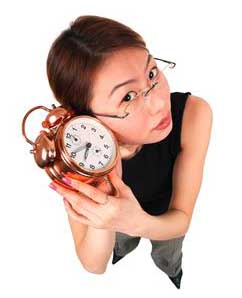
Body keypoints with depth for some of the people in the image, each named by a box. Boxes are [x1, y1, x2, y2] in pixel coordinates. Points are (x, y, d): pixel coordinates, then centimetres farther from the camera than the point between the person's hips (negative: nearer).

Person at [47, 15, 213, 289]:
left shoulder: (194, 113, -42)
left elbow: (181, 220, -30)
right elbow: (94, 266, -31)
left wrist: (138, 223, -54)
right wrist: (102, 217, -54)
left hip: (167, 216, 1)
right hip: (120, 213, 0)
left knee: (168, 263, 34)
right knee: (122, 251, 35)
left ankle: (171, 276, 72)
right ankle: (123, 259, 74)